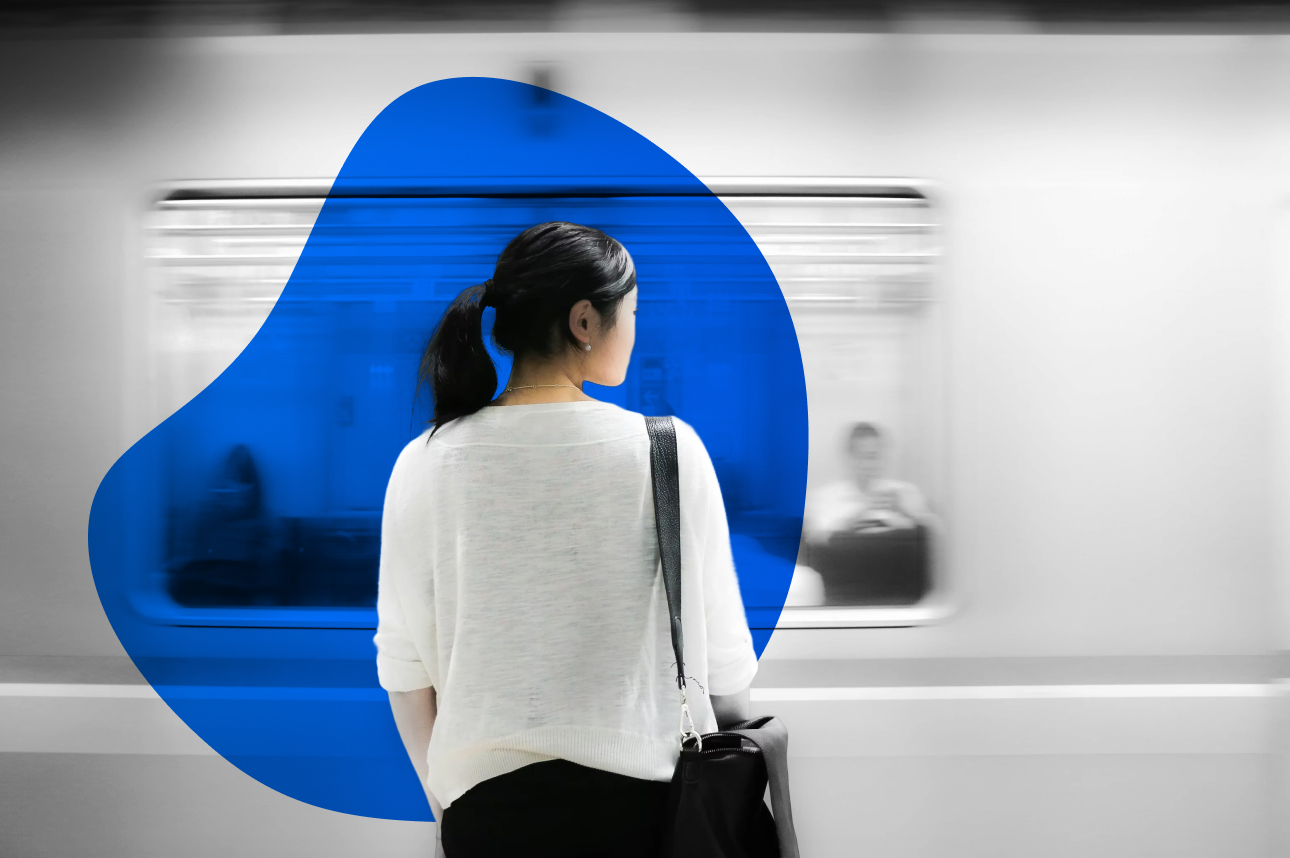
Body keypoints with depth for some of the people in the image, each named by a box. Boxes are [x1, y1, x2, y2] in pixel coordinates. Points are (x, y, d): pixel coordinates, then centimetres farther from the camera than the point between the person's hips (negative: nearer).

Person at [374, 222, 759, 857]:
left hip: (488, 801, 2)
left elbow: (405, 665, -1)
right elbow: (719, 653, -6)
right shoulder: (669, 449, -12)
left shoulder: (424, 465, -7)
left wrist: (443, 798, 14)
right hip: (646, 792, -1)